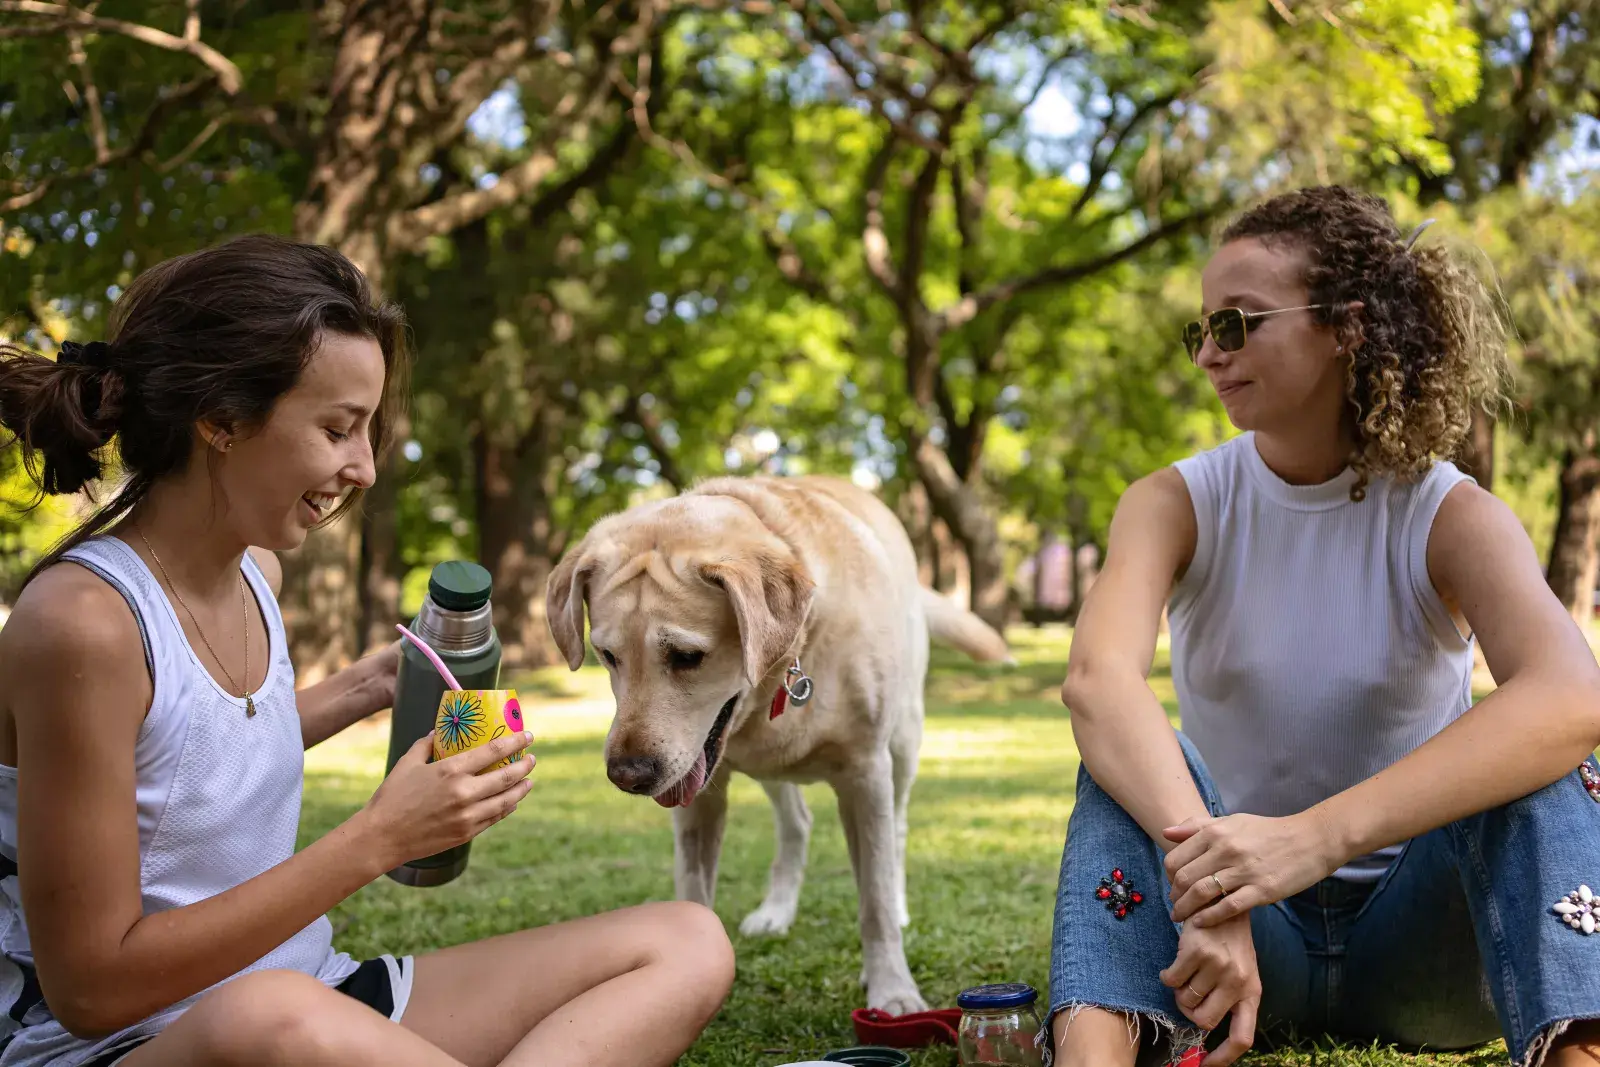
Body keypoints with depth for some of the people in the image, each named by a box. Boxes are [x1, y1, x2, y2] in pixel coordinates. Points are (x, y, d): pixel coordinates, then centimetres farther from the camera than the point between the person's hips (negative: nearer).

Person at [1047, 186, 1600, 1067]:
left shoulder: (1450, 516, -11)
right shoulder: (1175, 504, -6)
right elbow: (1096, 678, -29)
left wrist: (1316, 837, -47)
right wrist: (1204, 879, -48)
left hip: (1418, 936, -1)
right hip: (1248, 938, 1)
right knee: (1132, 765, -26)